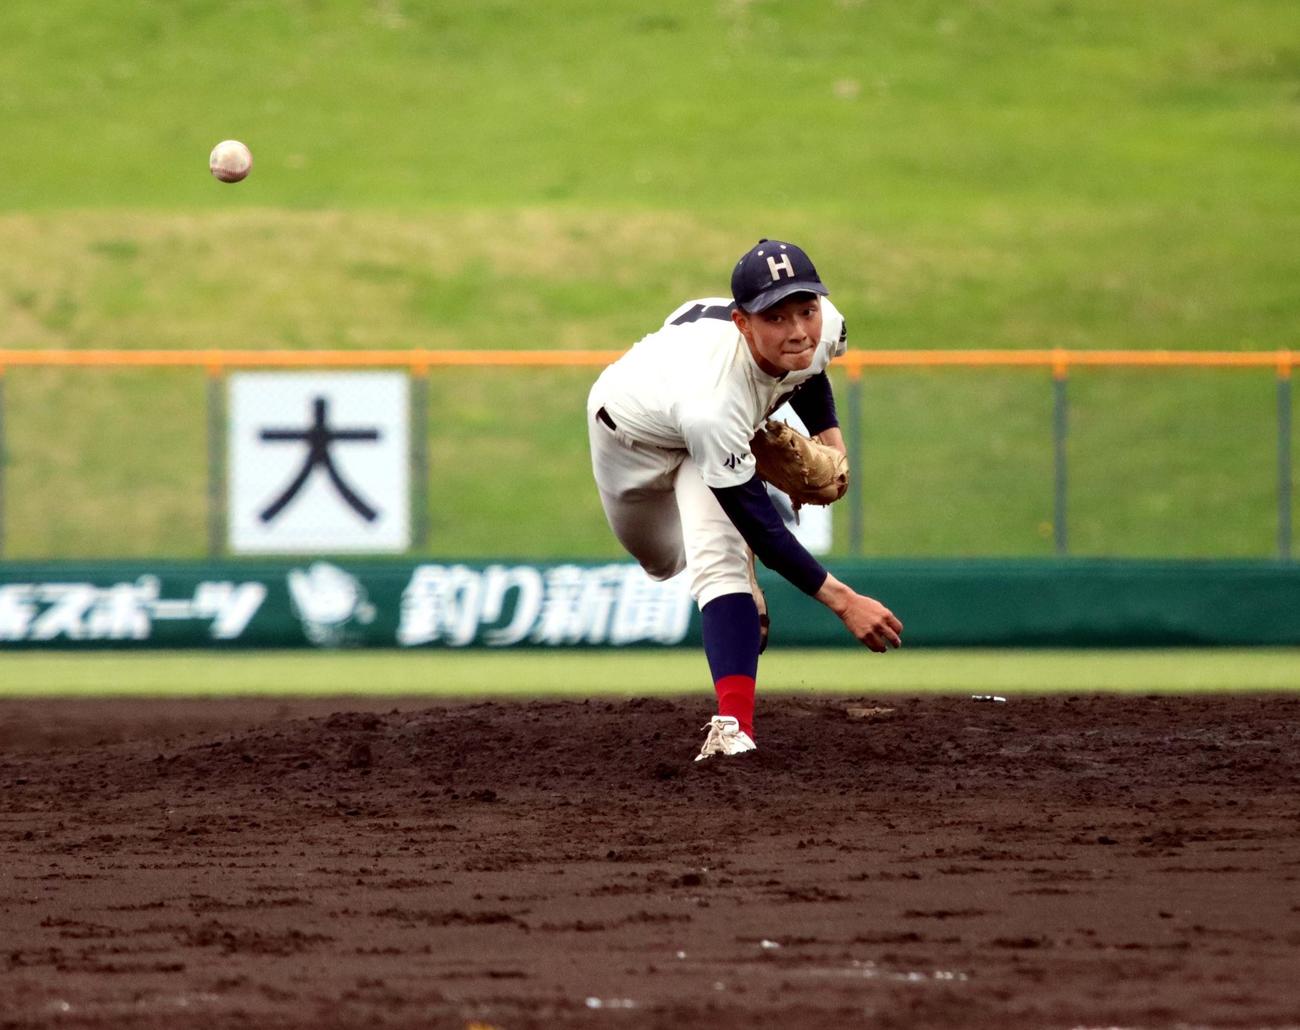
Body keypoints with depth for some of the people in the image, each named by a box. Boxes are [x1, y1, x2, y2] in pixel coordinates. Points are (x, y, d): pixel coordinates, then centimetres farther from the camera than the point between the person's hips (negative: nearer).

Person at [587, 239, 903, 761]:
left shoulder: (824, 324, -32)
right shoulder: (713, 400, -50)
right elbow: (761, 527, -45)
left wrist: (829, 439, -10)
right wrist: (842, 600, -50)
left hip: (720, 423, 3)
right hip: (633, 430, -3)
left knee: (717, 554, -21)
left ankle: (732, 729, -27)